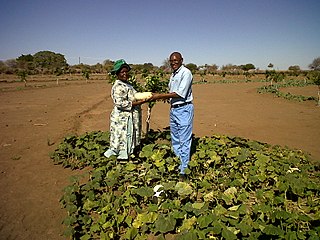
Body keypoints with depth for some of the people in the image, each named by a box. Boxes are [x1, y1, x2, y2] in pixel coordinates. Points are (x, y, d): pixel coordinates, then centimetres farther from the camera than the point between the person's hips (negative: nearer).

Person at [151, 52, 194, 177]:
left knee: (184, 141, -3)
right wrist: (158, 96, 1)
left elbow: (180, 94, -19)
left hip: (184, 109, -9)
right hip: (173, 109, 9)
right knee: (175, 140, 15)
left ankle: (183, 170, 5)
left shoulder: (186, 73, -12)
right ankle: (176, 166, 28)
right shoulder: (173, 75, 16)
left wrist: (160, 96, -16)